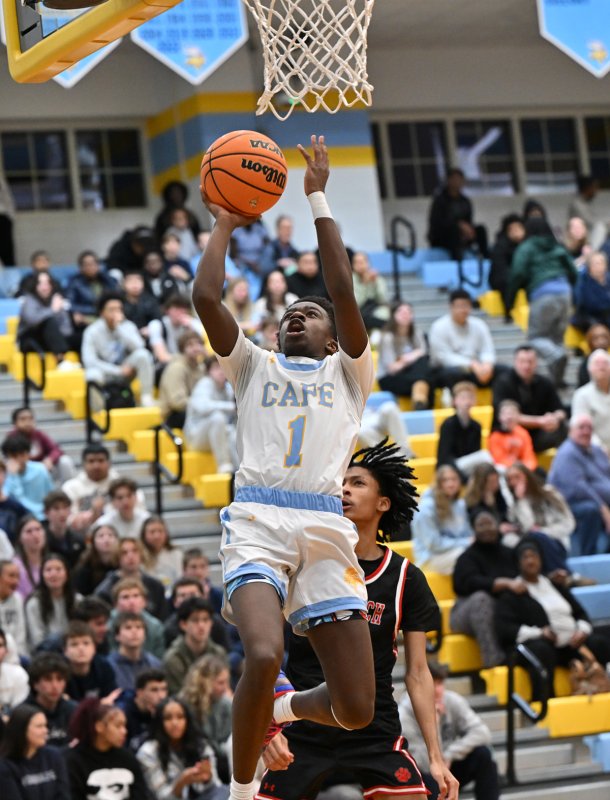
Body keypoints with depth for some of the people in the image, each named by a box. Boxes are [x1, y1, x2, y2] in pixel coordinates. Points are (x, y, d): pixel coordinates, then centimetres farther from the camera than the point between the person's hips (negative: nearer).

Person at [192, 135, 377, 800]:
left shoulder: (346, 371, 22)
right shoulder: (254, 365, 24)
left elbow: (344, 293, 6)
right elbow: (205, 298, 9)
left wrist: (318, 202, 9)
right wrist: (224, 226, 19)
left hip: (326, 526, 1)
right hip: (257, 517, -1)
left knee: (356, 710, -4)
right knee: (264, 658, -29)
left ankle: (285, 708, 32)